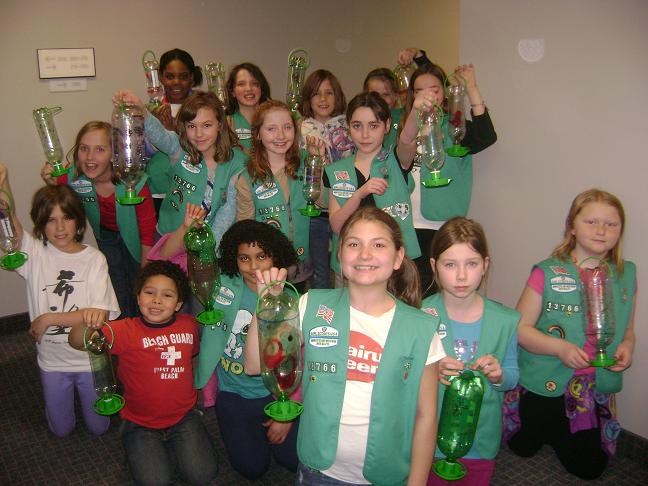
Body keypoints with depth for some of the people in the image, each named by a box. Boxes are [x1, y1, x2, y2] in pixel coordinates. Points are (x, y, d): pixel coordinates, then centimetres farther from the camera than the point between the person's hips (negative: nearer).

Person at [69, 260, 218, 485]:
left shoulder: (189, 325, -3)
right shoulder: (126, 330, -14)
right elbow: (76, 341, -24)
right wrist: (88, 323, -44)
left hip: (183, 417, 2)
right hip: (141, 424, -2)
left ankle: (167, 450, 18)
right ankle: (143, 454, 16)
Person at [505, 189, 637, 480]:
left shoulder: (626, 276, -4)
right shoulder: (547, 274, -18)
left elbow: (628, 330, 9)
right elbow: (520, 328, -13)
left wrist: (626, 347, -13)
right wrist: (559, 347, -26)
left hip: (596, 391, 3)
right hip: (543, 386, -3)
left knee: (589, 468, 14)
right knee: (524, 448, 15)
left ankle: (554, 433, 41)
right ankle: (546, 426, 47)